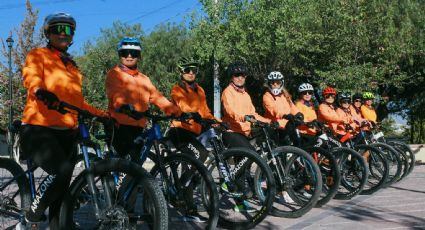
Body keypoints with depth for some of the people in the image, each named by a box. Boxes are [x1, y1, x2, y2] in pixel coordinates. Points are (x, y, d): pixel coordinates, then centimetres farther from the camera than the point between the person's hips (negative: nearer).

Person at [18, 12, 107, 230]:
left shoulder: (71, 65, 23)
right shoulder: (38, 55, 3)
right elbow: (30, 76, -19)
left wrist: (100, 114, 11)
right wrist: (41, 91, -42)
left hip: (66, 132, 7)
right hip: (39, 129, -7)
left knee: (63, 185, 7)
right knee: (61, 171, -28)